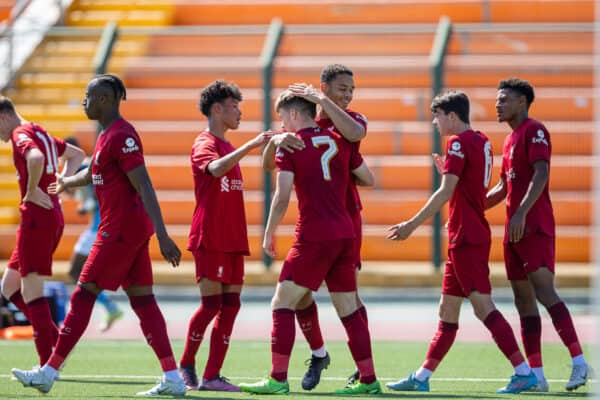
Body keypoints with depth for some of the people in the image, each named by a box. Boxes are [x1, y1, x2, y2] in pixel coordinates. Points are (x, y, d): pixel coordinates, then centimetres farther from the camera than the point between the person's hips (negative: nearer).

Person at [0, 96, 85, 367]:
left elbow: (36, 158, -33)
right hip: (53, 215, 10)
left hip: (37, 215, -10)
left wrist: (32, 191, -19)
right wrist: (63, 179, 16)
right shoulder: (41, 133, 19)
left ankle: (48, 363, -7)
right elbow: (77, 154, 33)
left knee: (31, 290, -7)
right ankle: (58, 341, 9)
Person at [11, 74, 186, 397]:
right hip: (134, 228, 10)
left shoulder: (121, 136, -15)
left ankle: (48, 373, 0)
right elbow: (93, 174, 36)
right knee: (142, 300, 6)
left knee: (83, 296, -4)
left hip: (120, 230, -10)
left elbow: (144, 186, -22)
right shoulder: (107, 135, 15)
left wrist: (162, 235, -28)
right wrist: (66, 183, 56)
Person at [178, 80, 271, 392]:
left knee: (230, 305, 1)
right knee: (212, 304, -8)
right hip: (210, 239, -8)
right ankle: (187, 364, 10)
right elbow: (216, 168, -32)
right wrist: (251, 145, -36)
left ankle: (212, 376, 2)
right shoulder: (204, 144, -8)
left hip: (232, 240, 8)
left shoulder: (228, 147, 20)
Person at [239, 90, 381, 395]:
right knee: (349, 310, 11)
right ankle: (368, 379, 10)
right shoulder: (338, 142, 11)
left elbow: (282, 197, -11)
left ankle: (278, 378, -5)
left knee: (283, 304, 0)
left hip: (313, 237, -6)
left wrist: (269, 234, -1)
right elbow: (369, 180, 20)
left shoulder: (290, 144, -4)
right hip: (345, 234, 6)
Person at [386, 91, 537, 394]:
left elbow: (446, 192, -17)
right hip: (463, 239, 10)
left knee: (482, 306, -13)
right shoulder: (481, 141, 15)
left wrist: (412, 224, -16)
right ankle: (421, 377, 17)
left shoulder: (458, 142, -11)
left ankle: (524, 372, -18)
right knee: (447, 310, 12)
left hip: (467, 239, -10)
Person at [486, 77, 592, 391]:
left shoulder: (534, 131, -6)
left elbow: (541, 174, -19)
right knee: (523, 298, 6)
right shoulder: (511, 139, 21)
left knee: (543, 290, -17)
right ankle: (536, 374, 5)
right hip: (514, 230, 9)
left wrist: (522, 212, -29)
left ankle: (579, 362, -21)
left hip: (534, 227, -9)